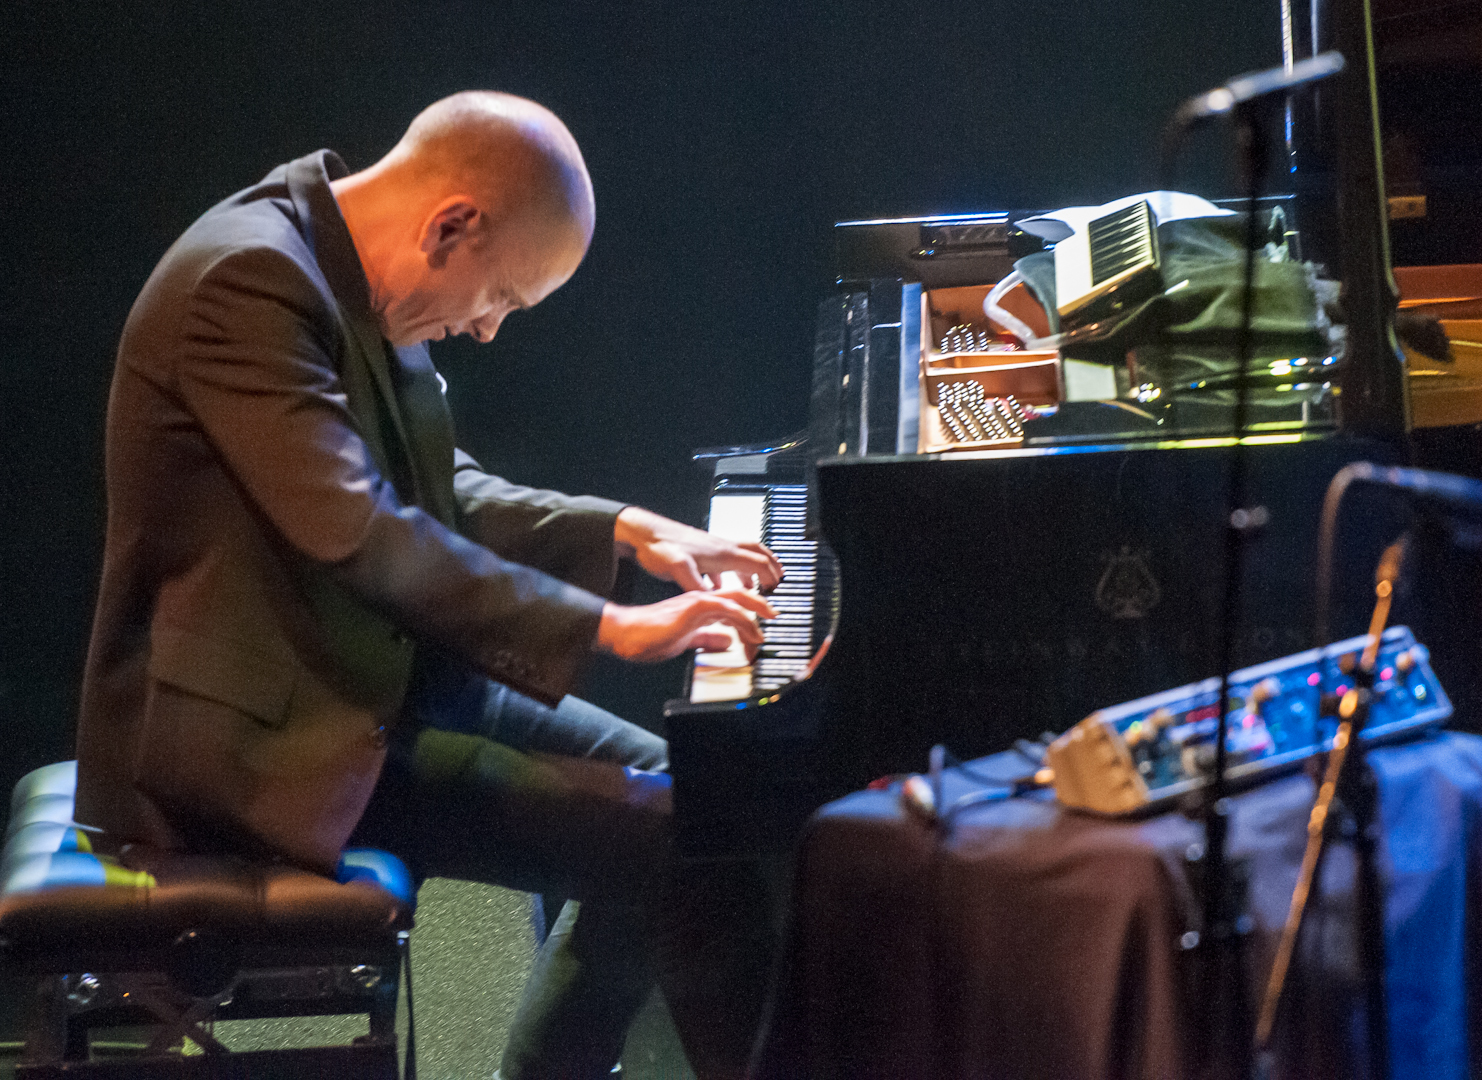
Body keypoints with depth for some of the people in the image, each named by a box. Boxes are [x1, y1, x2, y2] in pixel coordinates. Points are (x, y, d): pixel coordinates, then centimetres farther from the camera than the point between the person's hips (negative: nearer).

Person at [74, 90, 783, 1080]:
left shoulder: (351, 284, 10)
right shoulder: (251, 277, -21)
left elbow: (439, 498, 22)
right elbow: (357, 534, -29)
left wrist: (624, 531, 11)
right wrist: (608, 626, -26)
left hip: (369, 678, 11)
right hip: (254, 732, -11)